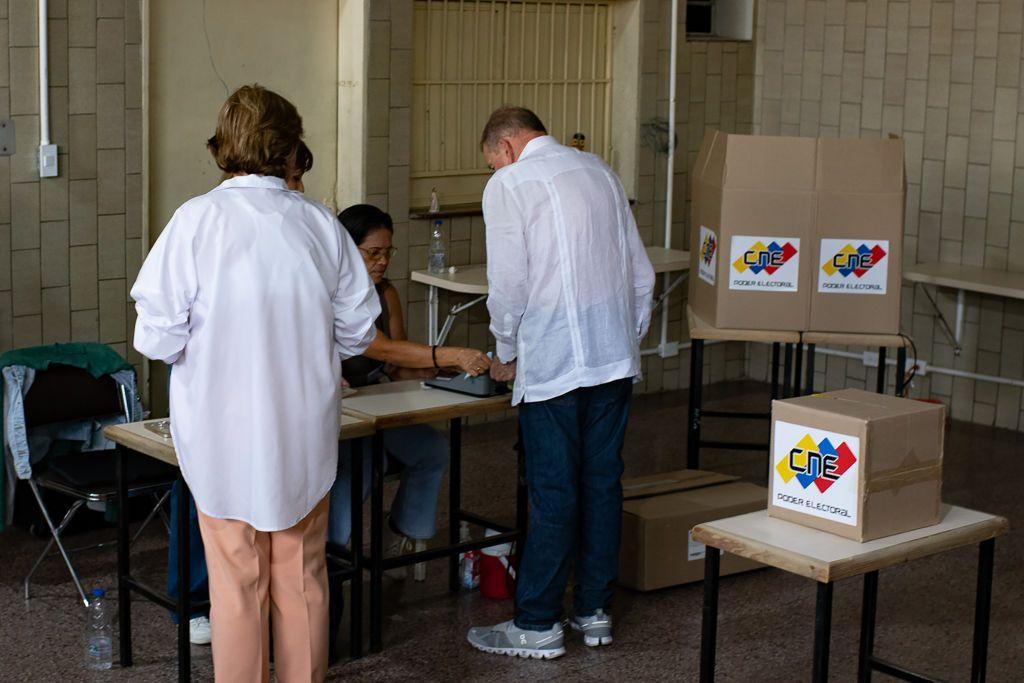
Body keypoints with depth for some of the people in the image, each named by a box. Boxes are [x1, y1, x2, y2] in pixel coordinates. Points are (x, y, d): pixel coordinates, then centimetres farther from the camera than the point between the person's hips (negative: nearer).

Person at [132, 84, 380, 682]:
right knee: (302, 578, 15)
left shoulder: (197, 220, -12)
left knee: (237, 584, 8)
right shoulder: (320, 223, -4)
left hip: (224, 434, -2)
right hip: (306, 431, 3)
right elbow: (358, 330, 2)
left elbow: (158, 336, -14)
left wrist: (206, 346, 7)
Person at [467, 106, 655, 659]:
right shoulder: (599, 171, 14)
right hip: (615, 354, 6)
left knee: (552, 492, -1)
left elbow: (508, 286, -10)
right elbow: (640, 271, 14)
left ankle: (537, 624, 8)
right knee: (602, 482, 12)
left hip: (553, 360, -6)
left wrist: (506, 355, 5)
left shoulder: (508, 184, -5)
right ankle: (594, 611, 21)